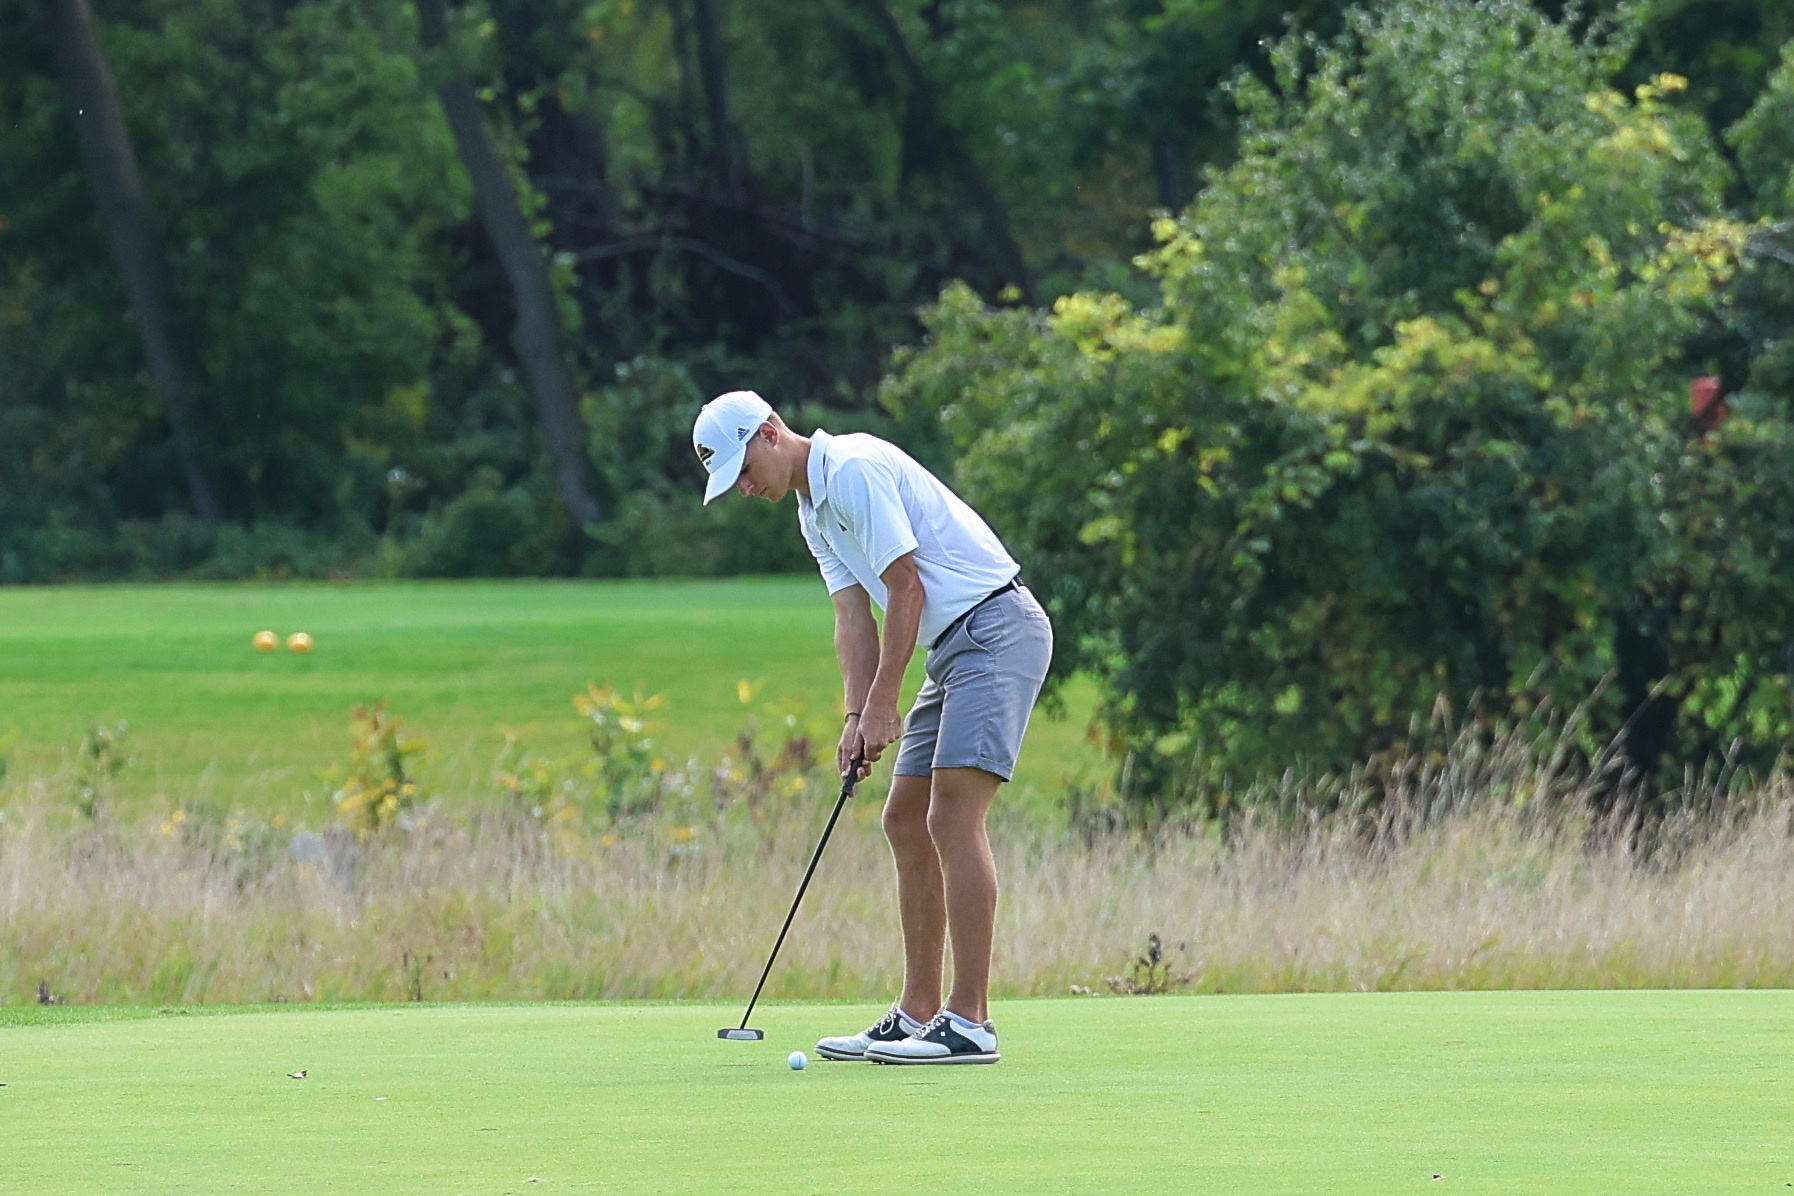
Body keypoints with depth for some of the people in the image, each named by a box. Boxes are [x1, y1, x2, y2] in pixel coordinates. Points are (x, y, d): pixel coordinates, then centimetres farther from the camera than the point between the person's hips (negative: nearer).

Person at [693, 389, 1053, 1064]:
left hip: (996, 628, -11)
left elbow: (907, 588, -15)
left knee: (952, 814, -17)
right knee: (906, 820, 9)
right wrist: (857, 717, -3)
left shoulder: (855, 470, -13)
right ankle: (917, 1015, 13)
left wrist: (882, 705, -11)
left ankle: (970, 1023, -19)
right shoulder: (815, 513, 17)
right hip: (953, 648, 11)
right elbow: (854, 618, 11)